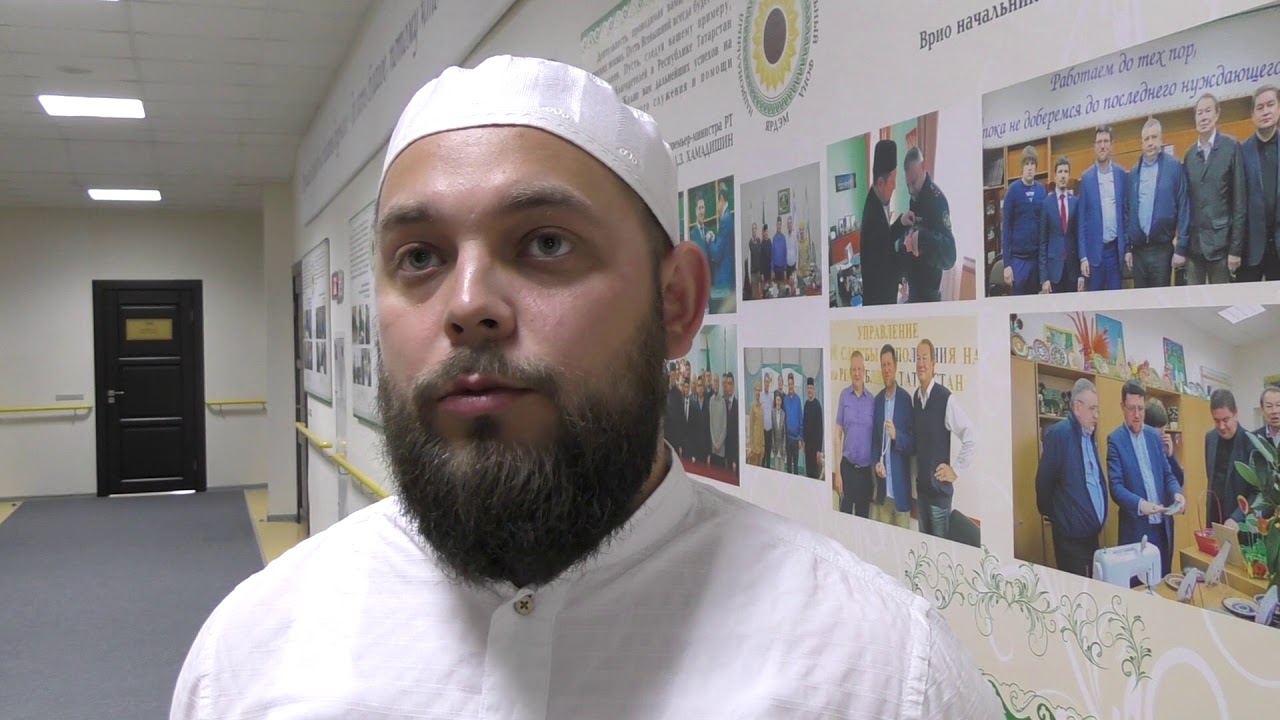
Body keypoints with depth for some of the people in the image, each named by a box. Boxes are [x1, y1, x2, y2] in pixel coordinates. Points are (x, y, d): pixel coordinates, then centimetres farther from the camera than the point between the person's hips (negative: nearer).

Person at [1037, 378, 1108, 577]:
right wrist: (1048, 512, 4)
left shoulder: (1089, 435, 12)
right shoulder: (1059, 433, -14)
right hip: (1072, 534, -8)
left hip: (1091, 531, 8)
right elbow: (1044, 480, -7)